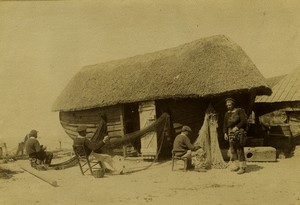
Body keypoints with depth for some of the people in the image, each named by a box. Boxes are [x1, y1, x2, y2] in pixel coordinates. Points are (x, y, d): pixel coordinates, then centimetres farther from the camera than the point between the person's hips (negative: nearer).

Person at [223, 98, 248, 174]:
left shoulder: (240, 111, -1)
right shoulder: (227, 113, 16)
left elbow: (244, 121, -10)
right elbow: (225, 124, 17)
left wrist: (236, 127, -19)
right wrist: (225, 133, 6)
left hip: (239, 131, -6)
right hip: (230, 132, 6)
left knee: (239, 148, -10)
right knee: (232, 149, 3)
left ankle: (242, 167, -7)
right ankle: (236, 166, 10)